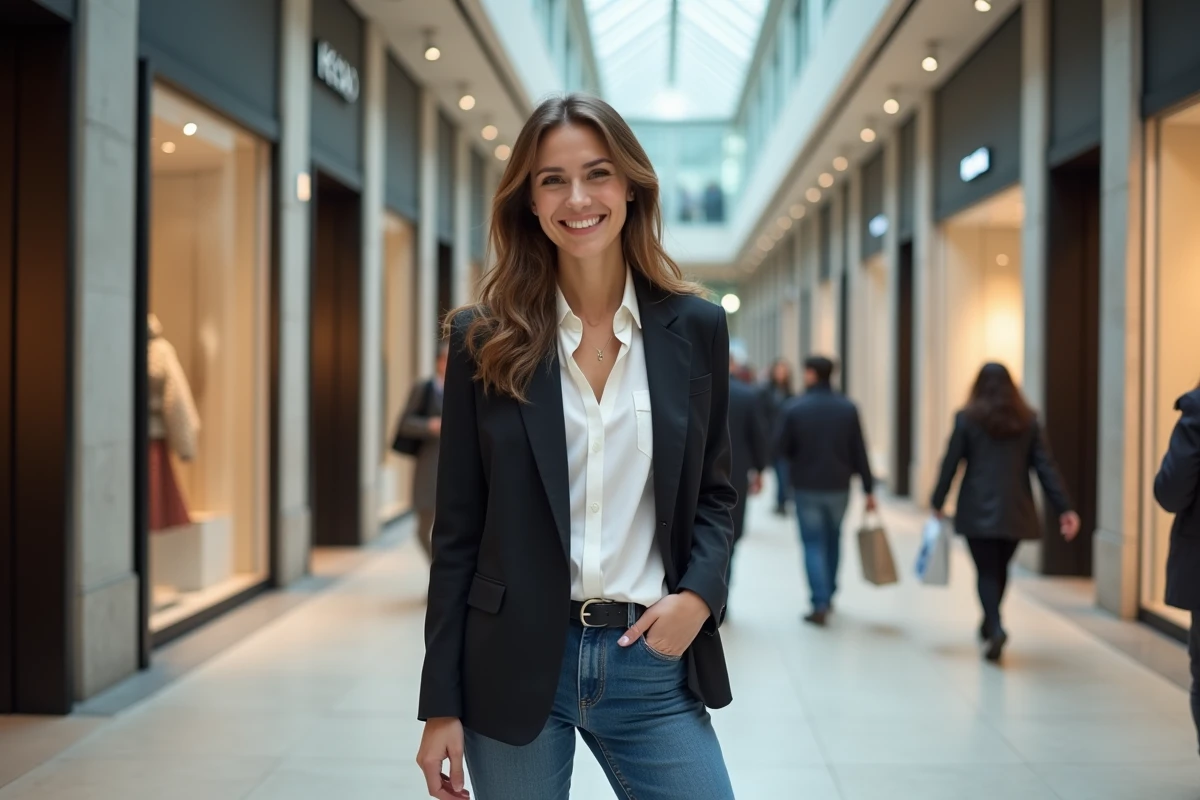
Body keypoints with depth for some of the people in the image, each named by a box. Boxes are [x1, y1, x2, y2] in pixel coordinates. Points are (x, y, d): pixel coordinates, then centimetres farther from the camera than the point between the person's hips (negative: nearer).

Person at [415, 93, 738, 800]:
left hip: (653, 662, 1)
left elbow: (715, 492, 10)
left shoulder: (695, 327, 2)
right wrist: (442, 705, -1)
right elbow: (459, 528, 0)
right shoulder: (486, 340, -2)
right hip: (516, 666, 0)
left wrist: (698, 594, -9)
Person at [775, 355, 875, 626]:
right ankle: (829, 595, 29)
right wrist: (868, 489, 0)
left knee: (813, 544, 3)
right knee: (833, 541, 20)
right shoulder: (848, 408, -4)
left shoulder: (795, 408, -11)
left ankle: (820, 604, -5)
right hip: (839, 486, 3)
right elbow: (859, 452, -5)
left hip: (806, 487, -3)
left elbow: (781, 447, -8)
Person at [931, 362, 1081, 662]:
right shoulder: (1028, 420, 3)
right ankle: (990, 624, 31)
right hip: (1016, 511, 3)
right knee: (1000, 568, 19)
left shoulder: (967, 419, -3)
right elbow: (1045, 466, -1)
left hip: (978, 511, -3)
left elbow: (950, 464, -3)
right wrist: (1064, 508, -2)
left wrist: (938, 502, 6)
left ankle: (995, 628, -18)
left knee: (986, 571, 2)